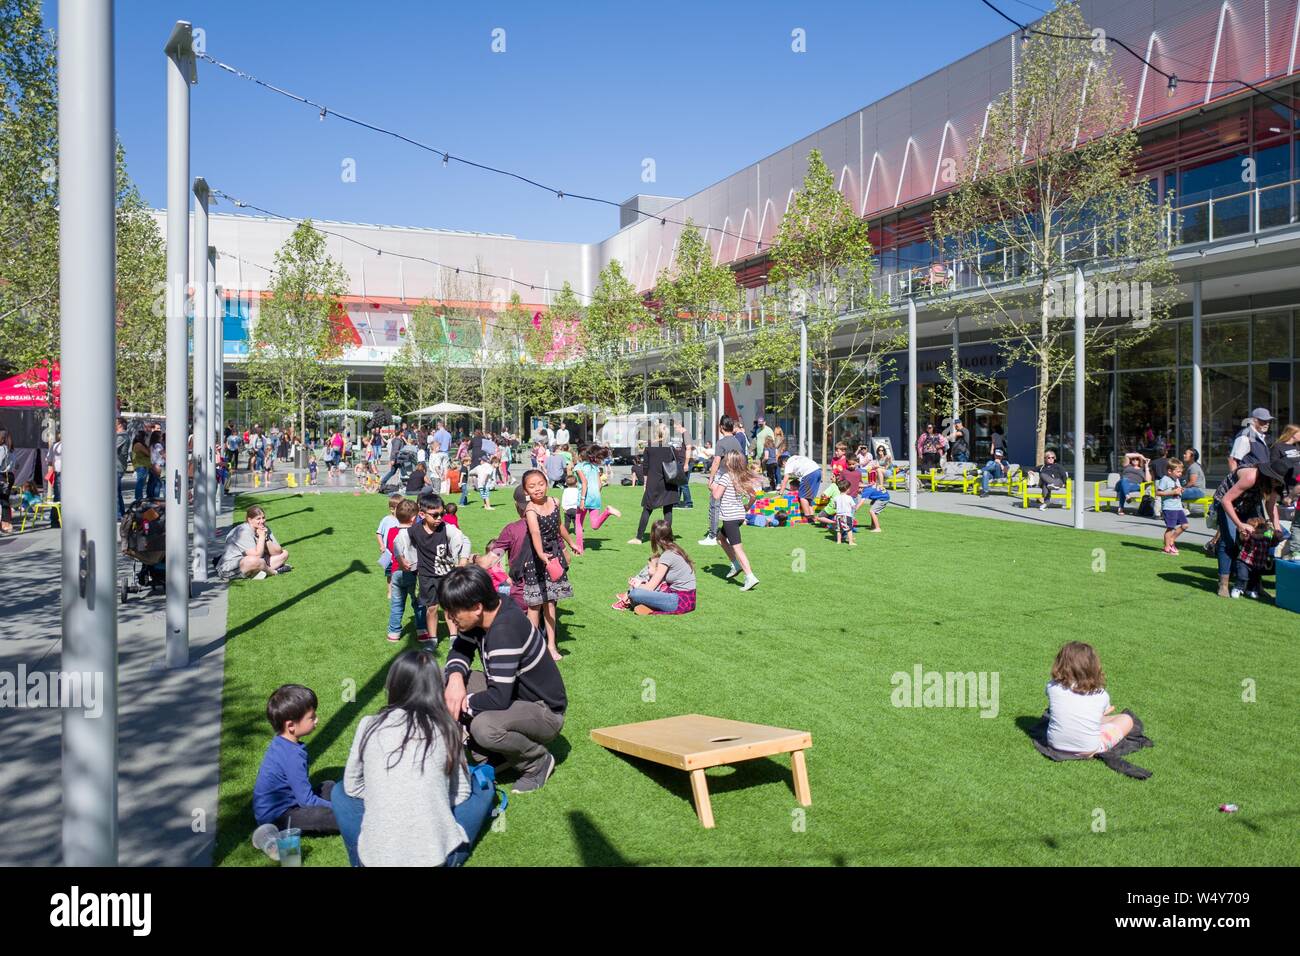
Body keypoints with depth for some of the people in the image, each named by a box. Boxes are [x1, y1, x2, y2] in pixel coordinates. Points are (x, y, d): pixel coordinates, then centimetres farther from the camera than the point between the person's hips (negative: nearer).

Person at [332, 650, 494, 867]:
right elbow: (461, 794, 7)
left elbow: (352, 786, 12)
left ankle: (362, 860, 16)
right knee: (484, 786, 20)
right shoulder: (446, 729, -2)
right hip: (436, 856, -1)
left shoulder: (369, 726, -1)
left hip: (376, 857, 1)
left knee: (341, 792, 27)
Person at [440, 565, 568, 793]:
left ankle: (538, 761, -4)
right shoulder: (482, 616, -6)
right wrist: (455, 677, -15)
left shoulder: (505, 631, -32)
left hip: (546, 713, -9)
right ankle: (493, 755, 8)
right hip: (514, 695, 9)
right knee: (448, 681, -1)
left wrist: (462, 702, -18)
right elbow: (460, 650, 7)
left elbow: (498, 699, -34)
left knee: (484, 727, -36)